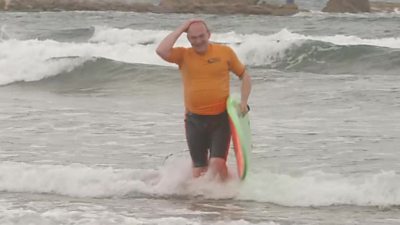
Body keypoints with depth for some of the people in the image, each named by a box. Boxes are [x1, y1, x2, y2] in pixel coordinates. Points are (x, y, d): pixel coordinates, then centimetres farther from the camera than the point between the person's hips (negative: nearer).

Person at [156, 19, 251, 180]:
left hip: (220, 118, -2)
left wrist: (243, 102, -3)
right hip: (195, 120, 2)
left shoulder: (225, 52, 1)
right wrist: (180, 29, -9)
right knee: (199, 168, 7)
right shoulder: (183, 55, 1)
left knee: (217, 163, -16)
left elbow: (244, 76, 11)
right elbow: (161, 51, -18)